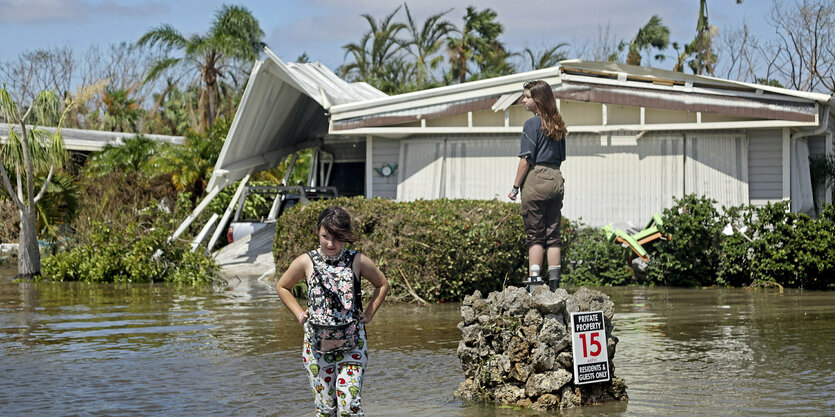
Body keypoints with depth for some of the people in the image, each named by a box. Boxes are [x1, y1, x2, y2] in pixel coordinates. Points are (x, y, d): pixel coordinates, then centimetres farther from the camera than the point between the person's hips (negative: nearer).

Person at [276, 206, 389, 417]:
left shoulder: (357, 261, -4)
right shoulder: (307, 262, -3)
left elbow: (382, 285, 13)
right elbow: (282, 287, 15)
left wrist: (368, 314, 4)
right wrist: (299, 314, 6)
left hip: (352, 346, -1)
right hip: (317, 345, 1)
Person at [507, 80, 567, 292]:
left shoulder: (532, 124, -9)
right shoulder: (558, 125, 11)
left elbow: (526, 159, -11)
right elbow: (560, 158, 15)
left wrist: (515, 187, -6)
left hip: (536, 179, -6)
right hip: (556, 179, 6)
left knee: (535, 235, -3)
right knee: (553, 233, 7)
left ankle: (534, 281, -8)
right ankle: (554, 283, 7)